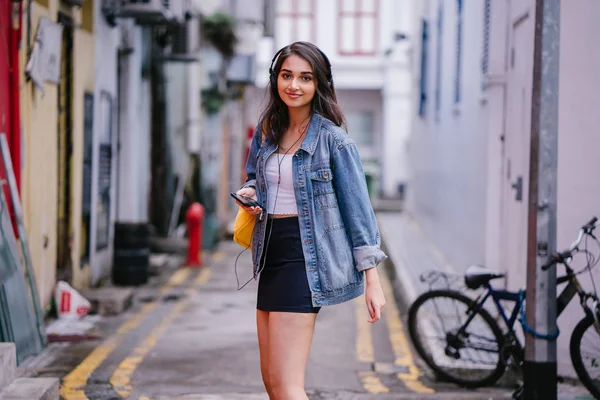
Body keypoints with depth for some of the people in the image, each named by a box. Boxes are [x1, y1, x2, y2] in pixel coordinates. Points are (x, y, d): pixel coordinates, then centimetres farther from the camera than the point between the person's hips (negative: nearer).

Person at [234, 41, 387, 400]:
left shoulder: (333, 140, -8)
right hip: (272, 255, 7)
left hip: (306, 257, -7)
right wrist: (249, 193, 3)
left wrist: (372, 279, -11)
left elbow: (358, 209, -7)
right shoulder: (267, 131, 11)